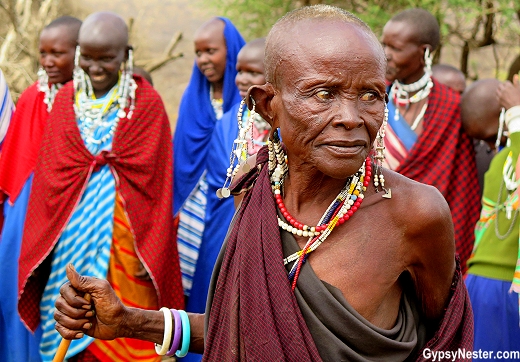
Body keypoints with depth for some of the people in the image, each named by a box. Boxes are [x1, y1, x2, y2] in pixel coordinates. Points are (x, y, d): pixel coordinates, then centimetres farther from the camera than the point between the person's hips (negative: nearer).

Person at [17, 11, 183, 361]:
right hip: (70, 239, 3)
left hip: (123, 239, -3)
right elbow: (48, 175, 7)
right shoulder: (66, 99, 6)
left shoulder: (147, 103, -4)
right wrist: (39, 246, 5)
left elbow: (155, 183, -4)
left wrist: (151, 253, -6)